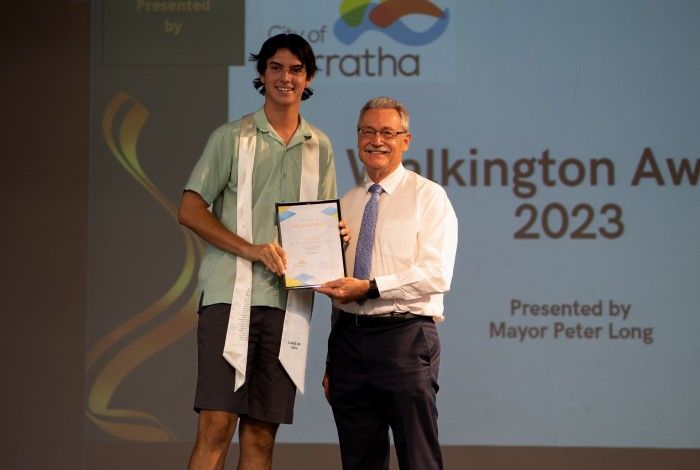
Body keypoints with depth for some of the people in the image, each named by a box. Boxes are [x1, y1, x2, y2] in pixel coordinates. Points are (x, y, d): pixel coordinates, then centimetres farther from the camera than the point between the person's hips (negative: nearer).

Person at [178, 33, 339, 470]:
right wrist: (251, 249, -12)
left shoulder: (320, 147, 17)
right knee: (216, 426, -12)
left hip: (287, 301, 4)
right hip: (231, 294, -4)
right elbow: (190, 210, 0)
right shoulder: (232, 137, 5)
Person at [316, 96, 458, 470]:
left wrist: (370, 288, -18)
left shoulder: (428, 196, 0)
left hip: (404, 337, -5)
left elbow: (436, 275, -12)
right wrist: (331, 361, 17)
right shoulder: (345, 204, 18)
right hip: (349, 337, 6)